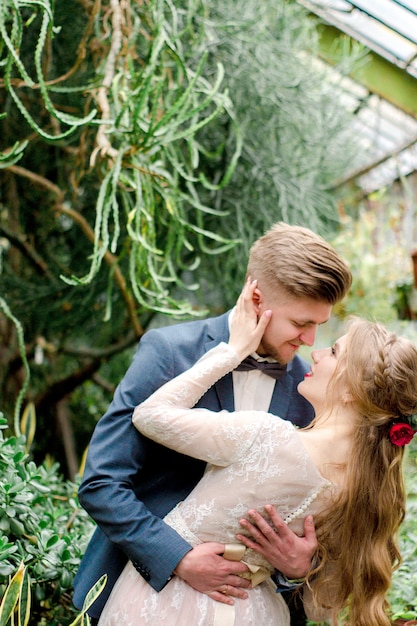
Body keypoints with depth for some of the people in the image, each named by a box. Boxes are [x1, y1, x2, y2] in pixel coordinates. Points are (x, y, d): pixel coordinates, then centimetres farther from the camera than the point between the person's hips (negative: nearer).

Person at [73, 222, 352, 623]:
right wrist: (180, 559, -26)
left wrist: (298, 564, -18)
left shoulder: (307, 389, -5)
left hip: (232, 589, 3)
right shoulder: (167, 352, -17)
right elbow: (100, 483, -18)